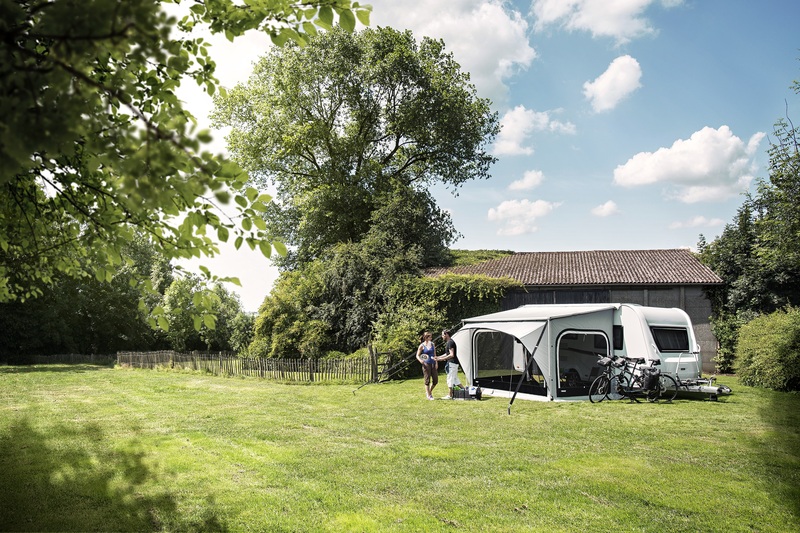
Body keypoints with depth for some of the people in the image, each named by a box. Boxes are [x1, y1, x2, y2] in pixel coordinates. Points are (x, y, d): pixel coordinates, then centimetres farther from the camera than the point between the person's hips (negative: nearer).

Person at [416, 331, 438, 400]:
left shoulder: (432, 344, 9)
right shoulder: (422, 346, -4)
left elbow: (434, 355, 14)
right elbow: (417, 355, -1)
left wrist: (436, 363, 5)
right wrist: (420, 360, -20)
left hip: (433, 364, 5)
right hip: (426, 364, -5)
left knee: (435, 380, 4)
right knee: (427, 380, -1)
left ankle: (429, 391, 26)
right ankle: (428, 395, 11)